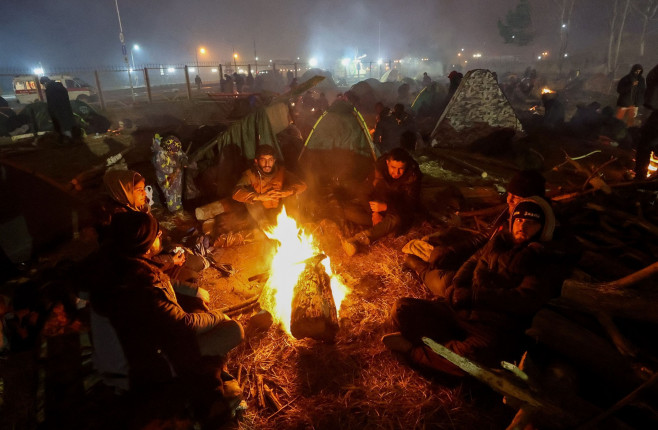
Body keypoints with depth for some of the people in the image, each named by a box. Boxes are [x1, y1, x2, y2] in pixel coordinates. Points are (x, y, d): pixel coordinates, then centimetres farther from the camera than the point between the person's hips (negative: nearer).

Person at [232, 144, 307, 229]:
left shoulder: (281, 171, -5)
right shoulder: (250, 174, -11)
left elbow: (302, 185, -13)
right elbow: (236, 193, -27)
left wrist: (284, 193, -33)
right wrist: (260, 197, -42)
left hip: (279, 212, 1)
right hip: (259, 213, -1)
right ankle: (264, 224, -28)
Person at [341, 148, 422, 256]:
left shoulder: (413, 176, -20)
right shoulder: (380, 168, -11)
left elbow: (411, 206, -24)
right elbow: (372, 192, -1)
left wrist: (385, 207, -37)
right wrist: (375, 212, -18)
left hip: (401, 213, -4)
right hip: (380, 206, 4)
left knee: (395, 220, -43)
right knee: (349, 212, -16)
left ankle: (359, 239, -43)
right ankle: (383, 225, -25)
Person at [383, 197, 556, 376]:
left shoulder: (541, 260, 5)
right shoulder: (497, 242, 20)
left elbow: (527, 299, -9)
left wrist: (474, 295, -13)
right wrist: (456, 287, -6)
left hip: (492, 328, -4)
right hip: (458, 310, 4)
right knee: (402, 309, -13)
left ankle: (414, 349, -16)